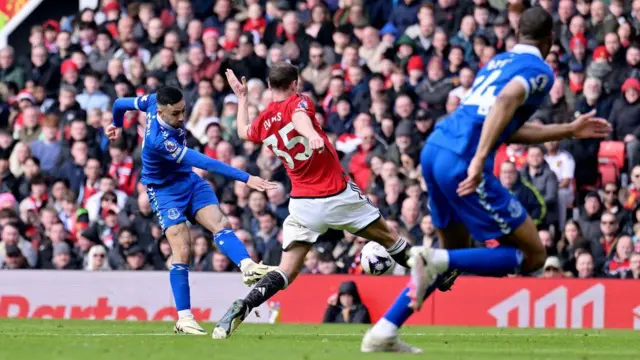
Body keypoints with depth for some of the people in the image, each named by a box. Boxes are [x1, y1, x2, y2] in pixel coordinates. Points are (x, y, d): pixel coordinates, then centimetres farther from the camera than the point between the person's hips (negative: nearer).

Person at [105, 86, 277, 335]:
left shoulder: (155, 101, -11)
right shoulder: (158, 139, -35)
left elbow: (121, 104, 10)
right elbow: (203, 162, -38)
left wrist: (117, 124, 33)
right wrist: (245, 178, -40)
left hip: (189, 181, 7)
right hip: (165, 190, -7)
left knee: (220, 224, -18)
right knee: (182, 251, -16)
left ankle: (248, 267, -41)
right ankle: (184, 319, -10)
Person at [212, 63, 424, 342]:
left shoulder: (263, 122, 8)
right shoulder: (299, 102, -6)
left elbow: (243, 132, 31)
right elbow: (299, 117, -32)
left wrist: (241, 97, 42)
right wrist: (312, 134, -53)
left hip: (302, 204, 4)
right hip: (338, 195, -4)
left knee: (286, 272, 0)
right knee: (389, 238, 17)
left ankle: (242, 307, -21)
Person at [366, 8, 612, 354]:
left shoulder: (498, 62, 26)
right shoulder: (539, 70, 0)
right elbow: (507, 100, -21)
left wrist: (569, 130, 40)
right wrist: (479, 160, -29)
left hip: (434, 148, 8)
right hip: (462, 161, -8)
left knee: (456, 254, 25)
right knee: (532, 255, 3)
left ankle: (383, 332, 16)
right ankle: (436, 260, -14)